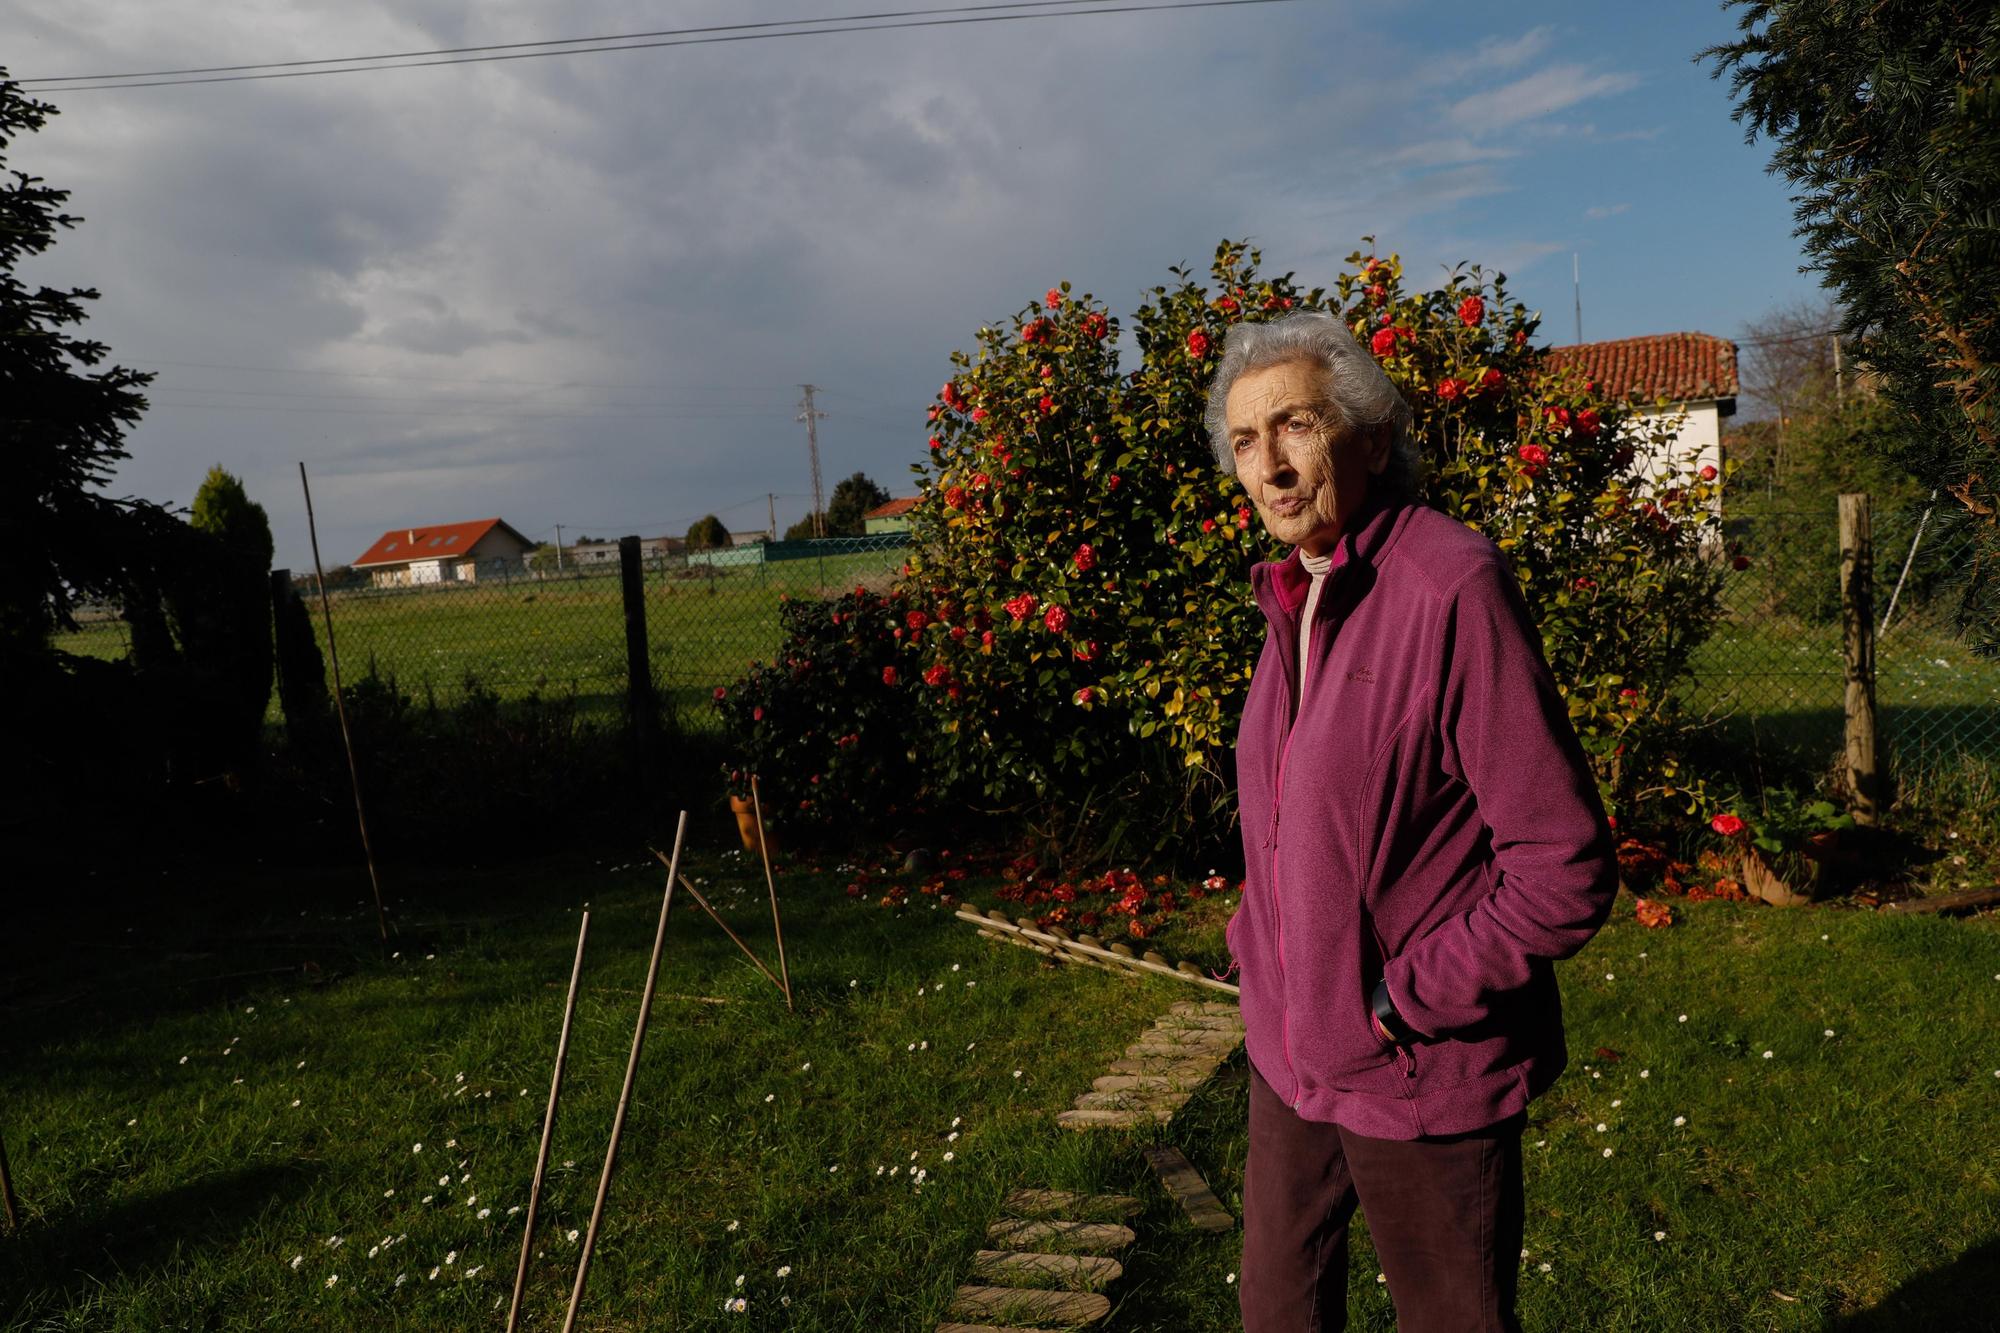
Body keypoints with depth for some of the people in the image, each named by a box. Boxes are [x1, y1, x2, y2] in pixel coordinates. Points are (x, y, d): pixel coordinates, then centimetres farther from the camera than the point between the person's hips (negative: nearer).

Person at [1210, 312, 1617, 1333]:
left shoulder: (1453, 586, -20)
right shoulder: (1297, 599, 5)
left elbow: (1565, 872, -21)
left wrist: (1403, 1000, -17)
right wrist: (1259, 945, 8)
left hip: (1424, 1077, -7)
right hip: (1292, 1056, 8)